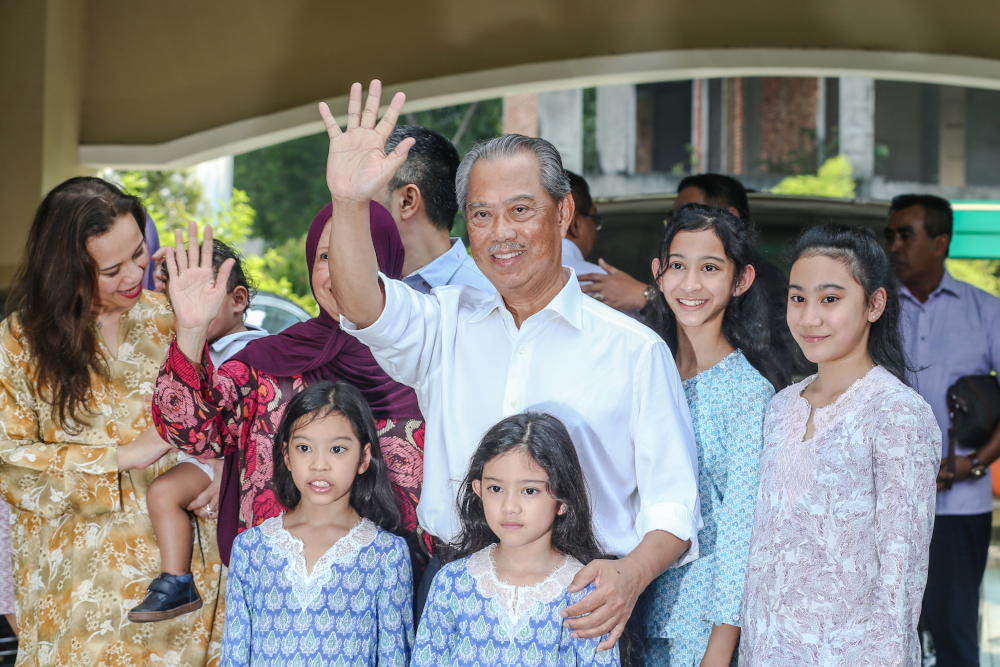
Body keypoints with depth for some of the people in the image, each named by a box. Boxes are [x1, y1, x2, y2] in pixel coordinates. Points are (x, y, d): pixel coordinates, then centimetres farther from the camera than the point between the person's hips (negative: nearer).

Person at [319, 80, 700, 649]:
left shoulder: (635, 350, 4)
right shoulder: (448, 323, 12)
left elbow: (672, 502, 2)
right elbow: (366, 310, -8)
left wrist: (632, 573, -18)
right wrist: (349, 203, -25)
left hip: (578, 608, -2)